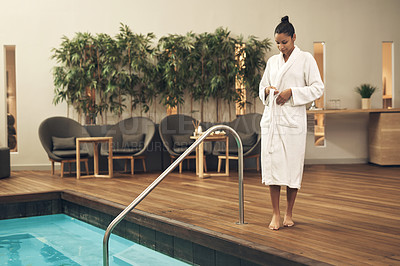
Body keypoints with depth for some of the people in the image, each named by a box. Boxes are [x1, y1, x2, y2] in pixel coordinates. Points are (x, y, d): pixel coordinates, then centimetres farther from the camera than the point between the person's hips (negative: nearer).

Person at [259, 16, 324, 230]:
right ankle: (275, 214, 7)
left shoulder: (306, 59, 2)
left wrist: (292, 92, -12)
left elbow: (318, 88, -2)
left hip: (293, 118, -4)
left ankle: (289, 213, 14)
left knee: (293, 166, 0)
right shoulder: (272, 61, 15)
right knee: (271, 164, -1)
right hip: (271, 118, 4)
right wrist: (267, 90, 0)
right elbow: (262, 85, 24)